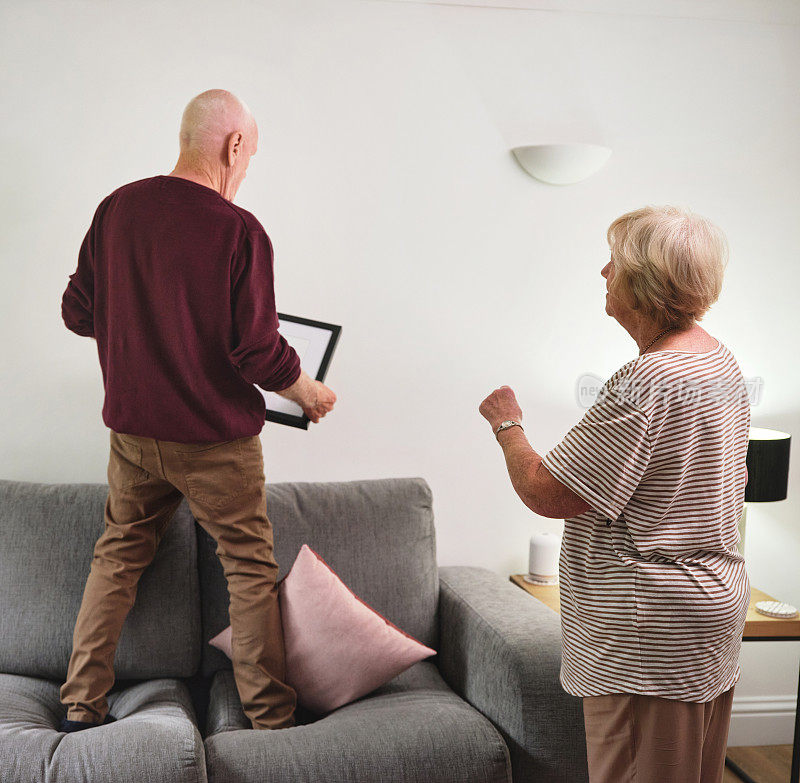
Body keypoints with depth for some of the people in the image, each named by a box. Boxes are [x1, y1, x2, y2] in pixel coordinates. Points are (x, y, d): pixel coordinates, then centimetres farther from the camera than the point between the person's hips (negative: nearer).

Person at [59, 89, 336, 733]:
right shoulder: (239, 231, -16)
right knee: (250, 566, 10)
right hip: (216, 437, -4)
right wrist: (309, 394, 1)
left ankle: (81, 705, 24)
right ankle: (271, 717, 17)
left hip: (132, 429, 5)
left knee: (117, 556, 19)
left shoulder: (117, 208, -1)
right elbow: (258, 352, -17)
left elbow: (78, 313, 6)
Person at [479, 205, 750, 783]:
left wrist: (507, 423, -5)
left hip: (654, 626, -10)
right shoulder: (722, 361, 8)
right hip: (717, 600, 10)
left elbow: (546, 494, -22)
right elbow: (737, 481, 20)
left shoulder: (644, 383, -25)